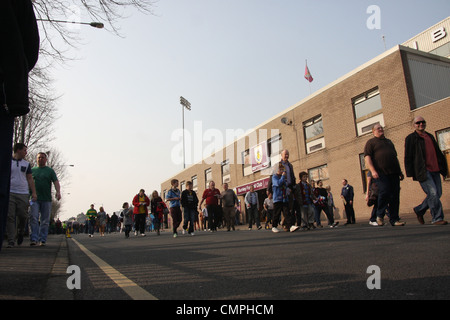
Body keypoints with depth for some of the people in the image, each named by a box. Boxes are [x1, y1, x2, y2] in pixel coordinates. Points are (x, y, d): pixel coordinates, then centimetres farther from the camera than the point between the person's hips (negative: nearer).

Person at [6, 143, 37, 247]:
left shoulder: (26, 164, 15)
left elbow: (30, 179, 14)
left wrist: (34, 192, 5)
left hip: (23, 194, 2)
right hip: (10, 193, -2)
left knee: (23, 216, -2)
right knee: (10, 217, -5)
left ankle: (21, 233, 26)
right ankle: (11, 241, -2)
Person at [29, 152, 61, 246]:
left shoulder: (50, 171, 11)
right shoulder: (32, 170, 15)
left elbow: (56, 182, 1)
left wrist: (58, 192, -17)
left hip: (46, 199, 0)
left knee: (45, 221, 1)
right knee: (34, 218, -10)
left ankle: (42, 240, 6)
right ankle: (34, 239, -9)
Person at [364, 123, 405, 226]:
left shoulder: (389, 141, 27)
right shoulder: (371, 142, 7)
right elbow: (367, 157, -5)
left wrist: (400, 171, 24)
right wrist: (373, 171, -18)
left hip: (394, 173, 6)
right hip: (380, 173, -6)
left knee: (395, 196, 1)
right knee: (384, 192, -18)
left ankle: (394, 220, 7)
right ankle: (380, 215, 2)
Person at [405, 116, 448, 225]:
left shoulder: (430, 136, 22)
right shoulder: (410, 138, 1)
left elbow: (438, 153, 26)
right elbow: (408, 157, -4)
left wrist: (444, 169, 21)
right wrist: (410, 173, -10)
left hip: (435, 170, 7)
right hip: (423, 171, -7)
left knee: (438, 194, 6)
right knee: (433, 193, -12)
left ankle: (419, 210, 23)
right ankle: (437, 218, -2)